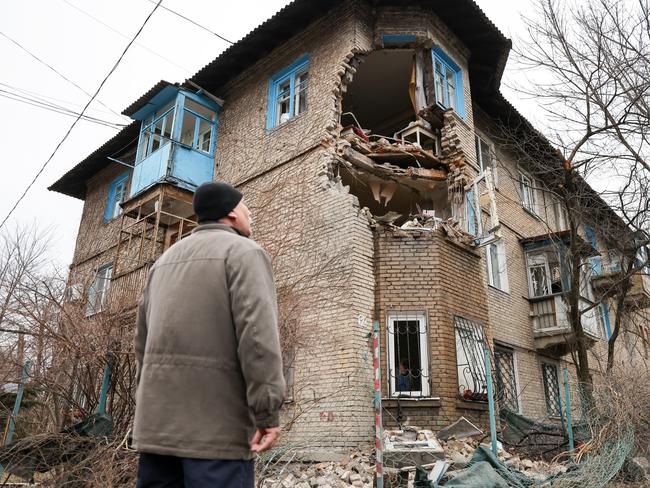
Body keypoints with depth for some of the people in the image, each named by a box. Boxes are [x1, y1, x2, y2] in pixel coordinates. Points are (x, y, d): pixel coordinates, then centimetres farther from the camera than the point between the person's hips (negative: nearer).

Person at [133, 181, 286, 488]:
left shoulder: (165, 260, 19)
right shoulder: (244, 251, -3)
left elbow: (144, 339, 19)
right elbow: (258, 331, -17)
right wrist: (268, 412, -17)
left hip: (158, 422, 7)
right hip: (217, 423, -7)